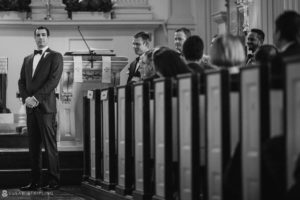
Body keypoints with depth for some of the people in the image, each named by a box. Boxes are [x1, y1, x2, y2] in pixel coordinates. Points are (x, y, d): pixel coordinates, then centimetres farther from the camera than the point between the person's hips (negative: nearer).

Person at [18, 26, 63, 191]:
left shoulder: (55, 57, 2)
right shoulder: (27, 59, 20)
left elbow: (53, 80, -9)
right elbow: (22, 81, 15)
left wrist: (36, 98, -15)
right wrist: (26, 98, -4)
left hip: (46, 106, -5)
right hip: (30, 108, 6)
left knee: (49, 146, -6)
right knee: (33, 146, 5)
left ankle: (54, 181, -3)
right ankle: (35, 182, 7)